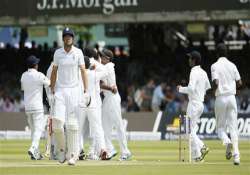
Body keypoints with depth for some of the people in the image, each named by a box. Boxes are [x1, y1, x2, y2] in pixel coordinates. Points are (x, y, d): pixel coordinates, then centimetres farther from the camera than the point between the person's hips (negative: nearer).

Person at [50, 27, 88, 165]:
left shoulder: (78, 52, 1)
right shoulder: (58, 53, 6)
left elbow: (83, 71, -3)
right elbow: (54, 71, 11)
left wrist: (86, 89, -13)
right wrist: (52, 90, 5)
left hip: (74, 90, -1)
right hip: (60, 91, 1)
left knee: (72, 123, -4)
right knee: (57, 121, -12)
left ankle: (72, 155, -1)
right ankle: (61, 148, 10)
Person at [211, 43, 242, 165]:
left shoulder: (215, 66, -7)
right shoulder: (232, 65, 6)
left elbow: (216, 83, -18)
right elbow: (239, 83, 8)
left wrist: (213, 90, 3)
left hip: (220, 98, -3)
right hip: (232, 97, 3)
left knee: (220, 127, 9)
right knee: (233, 127, 3)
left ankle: (227, 141, -24)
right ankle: (236, 154, -10)